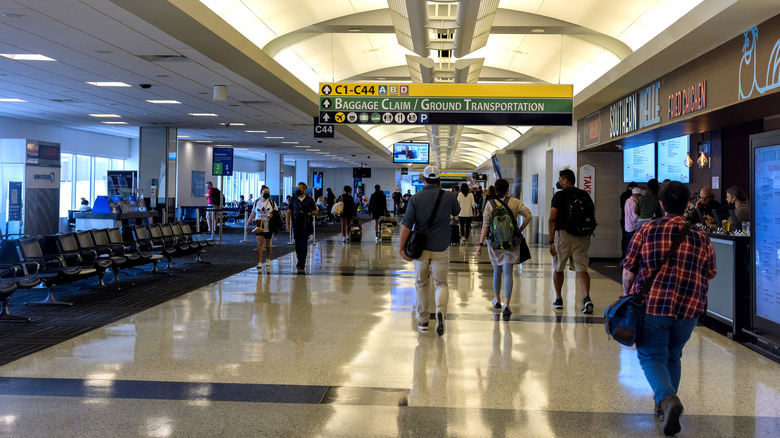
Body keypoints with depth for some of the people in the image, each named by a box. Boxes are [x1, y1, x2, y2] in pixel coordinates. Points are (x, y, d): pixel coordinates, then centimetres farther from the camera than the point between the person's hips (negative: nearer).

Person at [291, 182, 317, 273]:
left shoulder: (309, 200, 2)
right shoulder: (294, 199, 8)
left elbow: (315, 212, 5)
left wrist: (308, 213, -15)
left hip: (306, 225, -3)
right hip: (296, 225, 3)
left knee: (304, 244, -7)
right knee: (297, 244, 6)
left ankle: (302, 262, -2)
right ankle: (299, 260, 22)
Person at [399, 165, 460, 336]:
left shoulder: (416, 198, -7)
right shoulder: (449, 196, -3)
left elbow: (406, 225, -11)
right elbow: (456, 212, 19)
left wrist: (401, 247, -2)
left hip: (421, 247, 0)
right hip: (441, 248, 0)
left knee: (421, 284, 15)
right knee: (441, 283, 10)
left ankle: (423, 321, 19)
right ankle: (441, 310, -17)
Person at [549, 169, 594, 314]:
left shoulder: (559, 196, -3)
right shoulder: (585, 195, 9)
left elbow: (552, 219, -11)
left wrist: (551, 241, -12)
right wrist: (588, 237, 23)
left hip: (562, 233, -3)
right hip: (581, 235, 3)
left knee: (558, 268, 14)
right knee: (582, 268, -1)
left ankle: (558, 300, 23)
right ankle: (587, 298, -23)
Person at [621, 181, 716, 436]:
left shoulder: (647, 230, -3)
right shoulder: (701, 237, 4)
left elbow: (628, 270, -1)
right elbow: (709, 276, 12)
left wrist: (627, 298, 12)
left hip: (651, 306, -3)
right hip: (689, 309, 3)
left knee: (651, 356, 5)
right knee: (672, 357, 20)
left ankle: (666, 398, -19)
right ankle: (665, 406, 26)